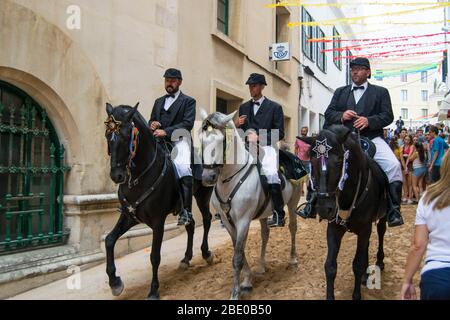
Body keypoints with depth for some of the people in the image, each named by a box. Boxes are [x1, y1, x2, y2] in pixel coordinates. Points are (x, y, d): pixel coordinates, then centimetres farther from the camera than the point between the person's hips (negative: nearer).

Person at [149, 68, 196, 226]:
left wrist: (166, 131, -16)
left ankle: (185, 212, -22)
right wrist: (152, 124, -1)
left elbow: (188, 124, -6)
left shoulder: (188, 101, 8)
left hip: (179, 142, -5)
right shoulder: (159, 101, 26)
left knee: (183, 169, -28)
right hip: (160, 143, 6)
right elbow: (152, 120, 25)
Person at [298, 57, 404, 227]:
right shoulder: (340, 92, 20)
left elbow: (388, 116, 2)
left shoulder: (381, 92, 12)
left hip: (371, 139, -2)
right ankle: (312, 204, 10)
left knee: (393, 165, -23)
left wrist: (369, 121, -16)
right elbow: (328, 113, 11)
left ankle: (394, 210, -12)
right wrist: (341, 116, -10)